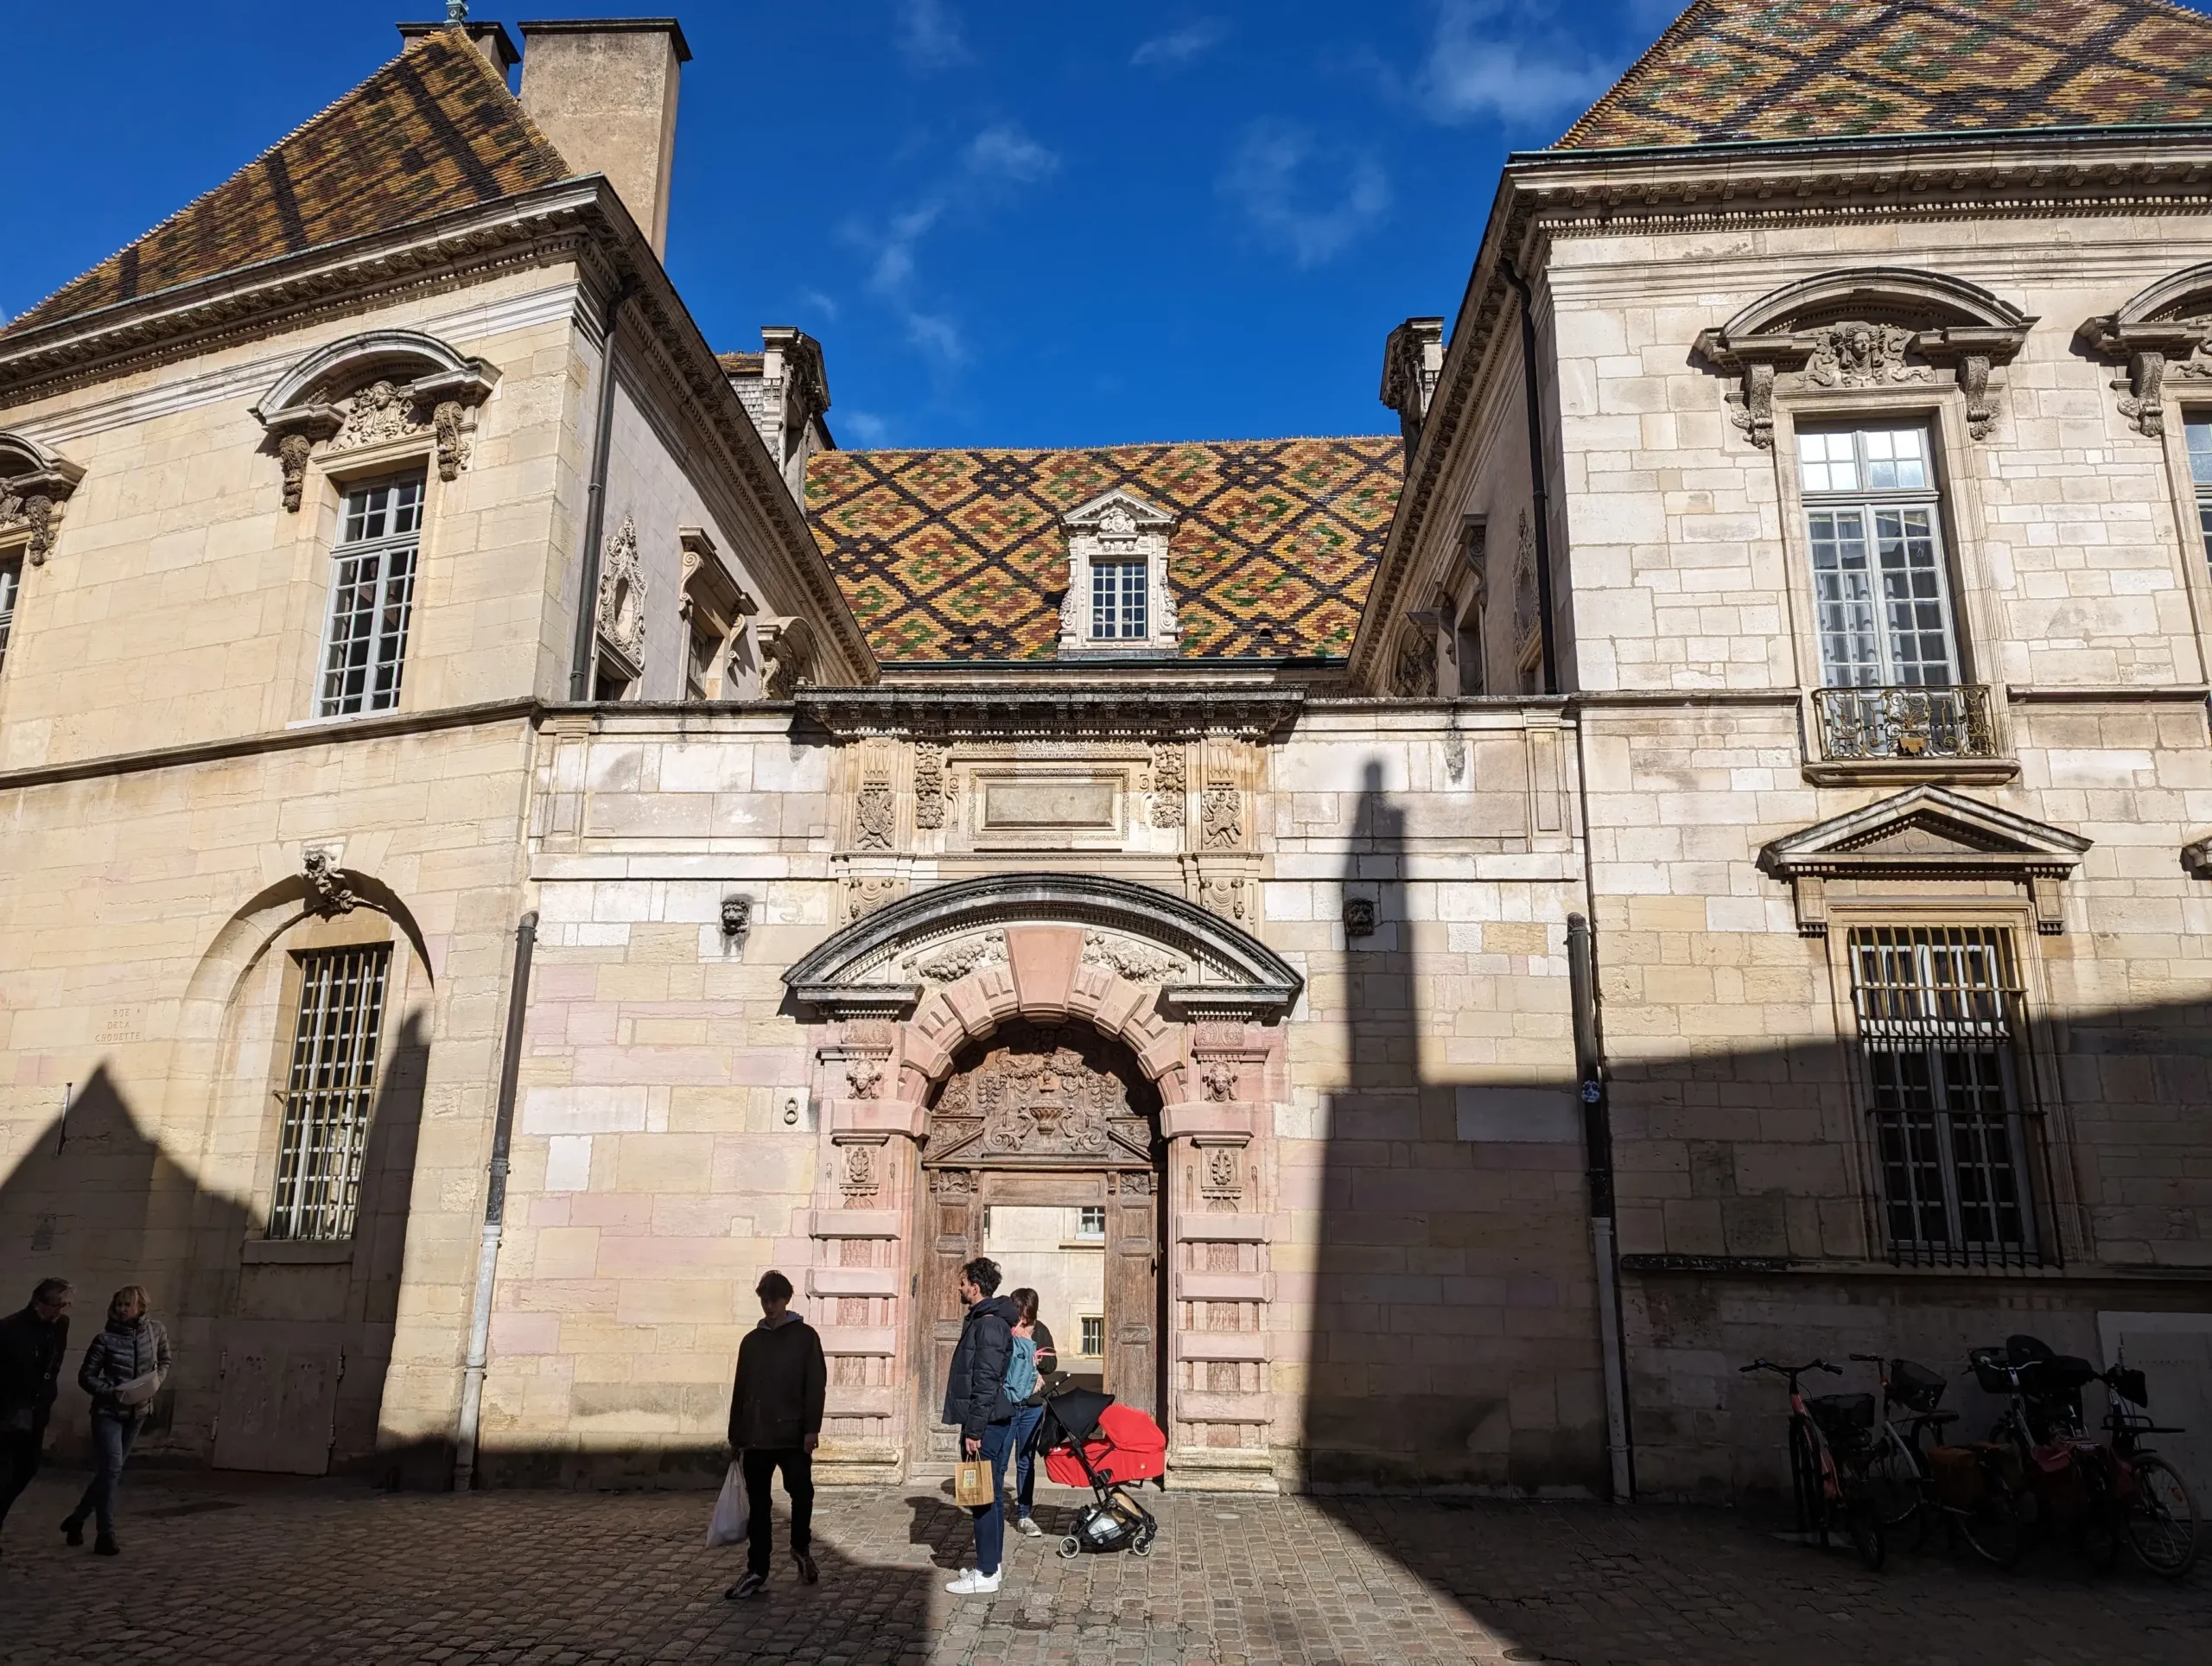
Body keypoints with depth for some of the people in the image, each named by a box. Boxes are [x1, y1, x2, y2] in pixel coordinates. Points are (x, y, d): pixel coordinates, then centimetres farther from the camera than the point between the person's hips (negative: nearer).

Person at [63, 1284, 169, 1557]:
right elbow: (85, 1376, -7)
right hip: (108, 1412, -4)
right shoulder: (106, 1339, -14)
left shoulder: (156, 1331, -5)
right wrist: (111, 1393, -20)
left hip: (137, 1412, 4)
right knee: (112, 1468, -14)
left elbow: (164, 1361, 11)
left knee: (110, 1469, 13)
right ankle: (105, 1535, -6)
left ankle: (76, 1519, 34)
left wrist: (157, 1381, -7)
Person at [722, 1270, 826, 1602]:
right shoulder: (752, 1341, 12)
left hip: (794, 1435, -3)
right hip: (756, 1437, 3)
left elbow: (816, 1385, -4)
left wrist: (812, 1428, -12)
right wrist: (735, 1435, 13)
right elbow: (740, 1390, 15)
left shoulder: (805, 1336, 1)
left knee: (801, 1493, -6)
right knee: (757, 1504, 5)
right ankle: (756, 1571, 14)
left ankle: (801, 1547, 21)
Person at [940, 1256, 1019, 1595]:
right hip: (996, 1421, 10)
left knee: (984, 1496, -5)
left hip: (986, 1424, -10)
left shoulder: (988, 1325, -18)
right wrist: (974, 1425, 21)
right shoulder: (984, 1320, 15)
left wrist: (974, 1430, -21)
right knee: (990, 1495, 15)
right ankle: (990, 1564, 24)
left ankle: (986, 1574, 1)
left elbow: (985, 1383, -22)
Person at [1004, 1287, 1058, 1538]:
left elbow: (1052, 1364, 6)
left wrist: (1036, 1357, -12)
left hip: (1032, 1406, 4)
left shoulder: (1039, 1330, 4)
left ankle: (1023, 1516, 21)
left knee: (1026, 1463, 12)